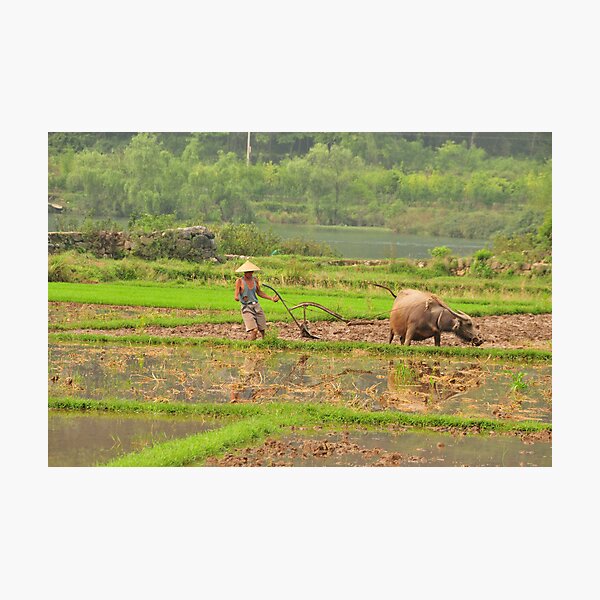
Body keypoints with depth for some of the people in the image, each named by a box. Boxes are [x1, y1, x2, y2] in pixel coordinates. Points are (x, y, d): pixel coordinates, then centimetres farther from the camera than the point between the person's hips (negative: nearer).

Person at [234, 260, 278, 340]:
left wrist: (271, 298, 17)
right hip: (247, 307, -5)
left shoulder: (255, 280, 9)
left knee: (262, 330, 4)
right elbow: (236, 297, -5)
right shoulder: (239, 281, -5)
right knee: (253, 330, -20)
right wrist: (240, 298, -26)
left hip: (257, 306, 5)